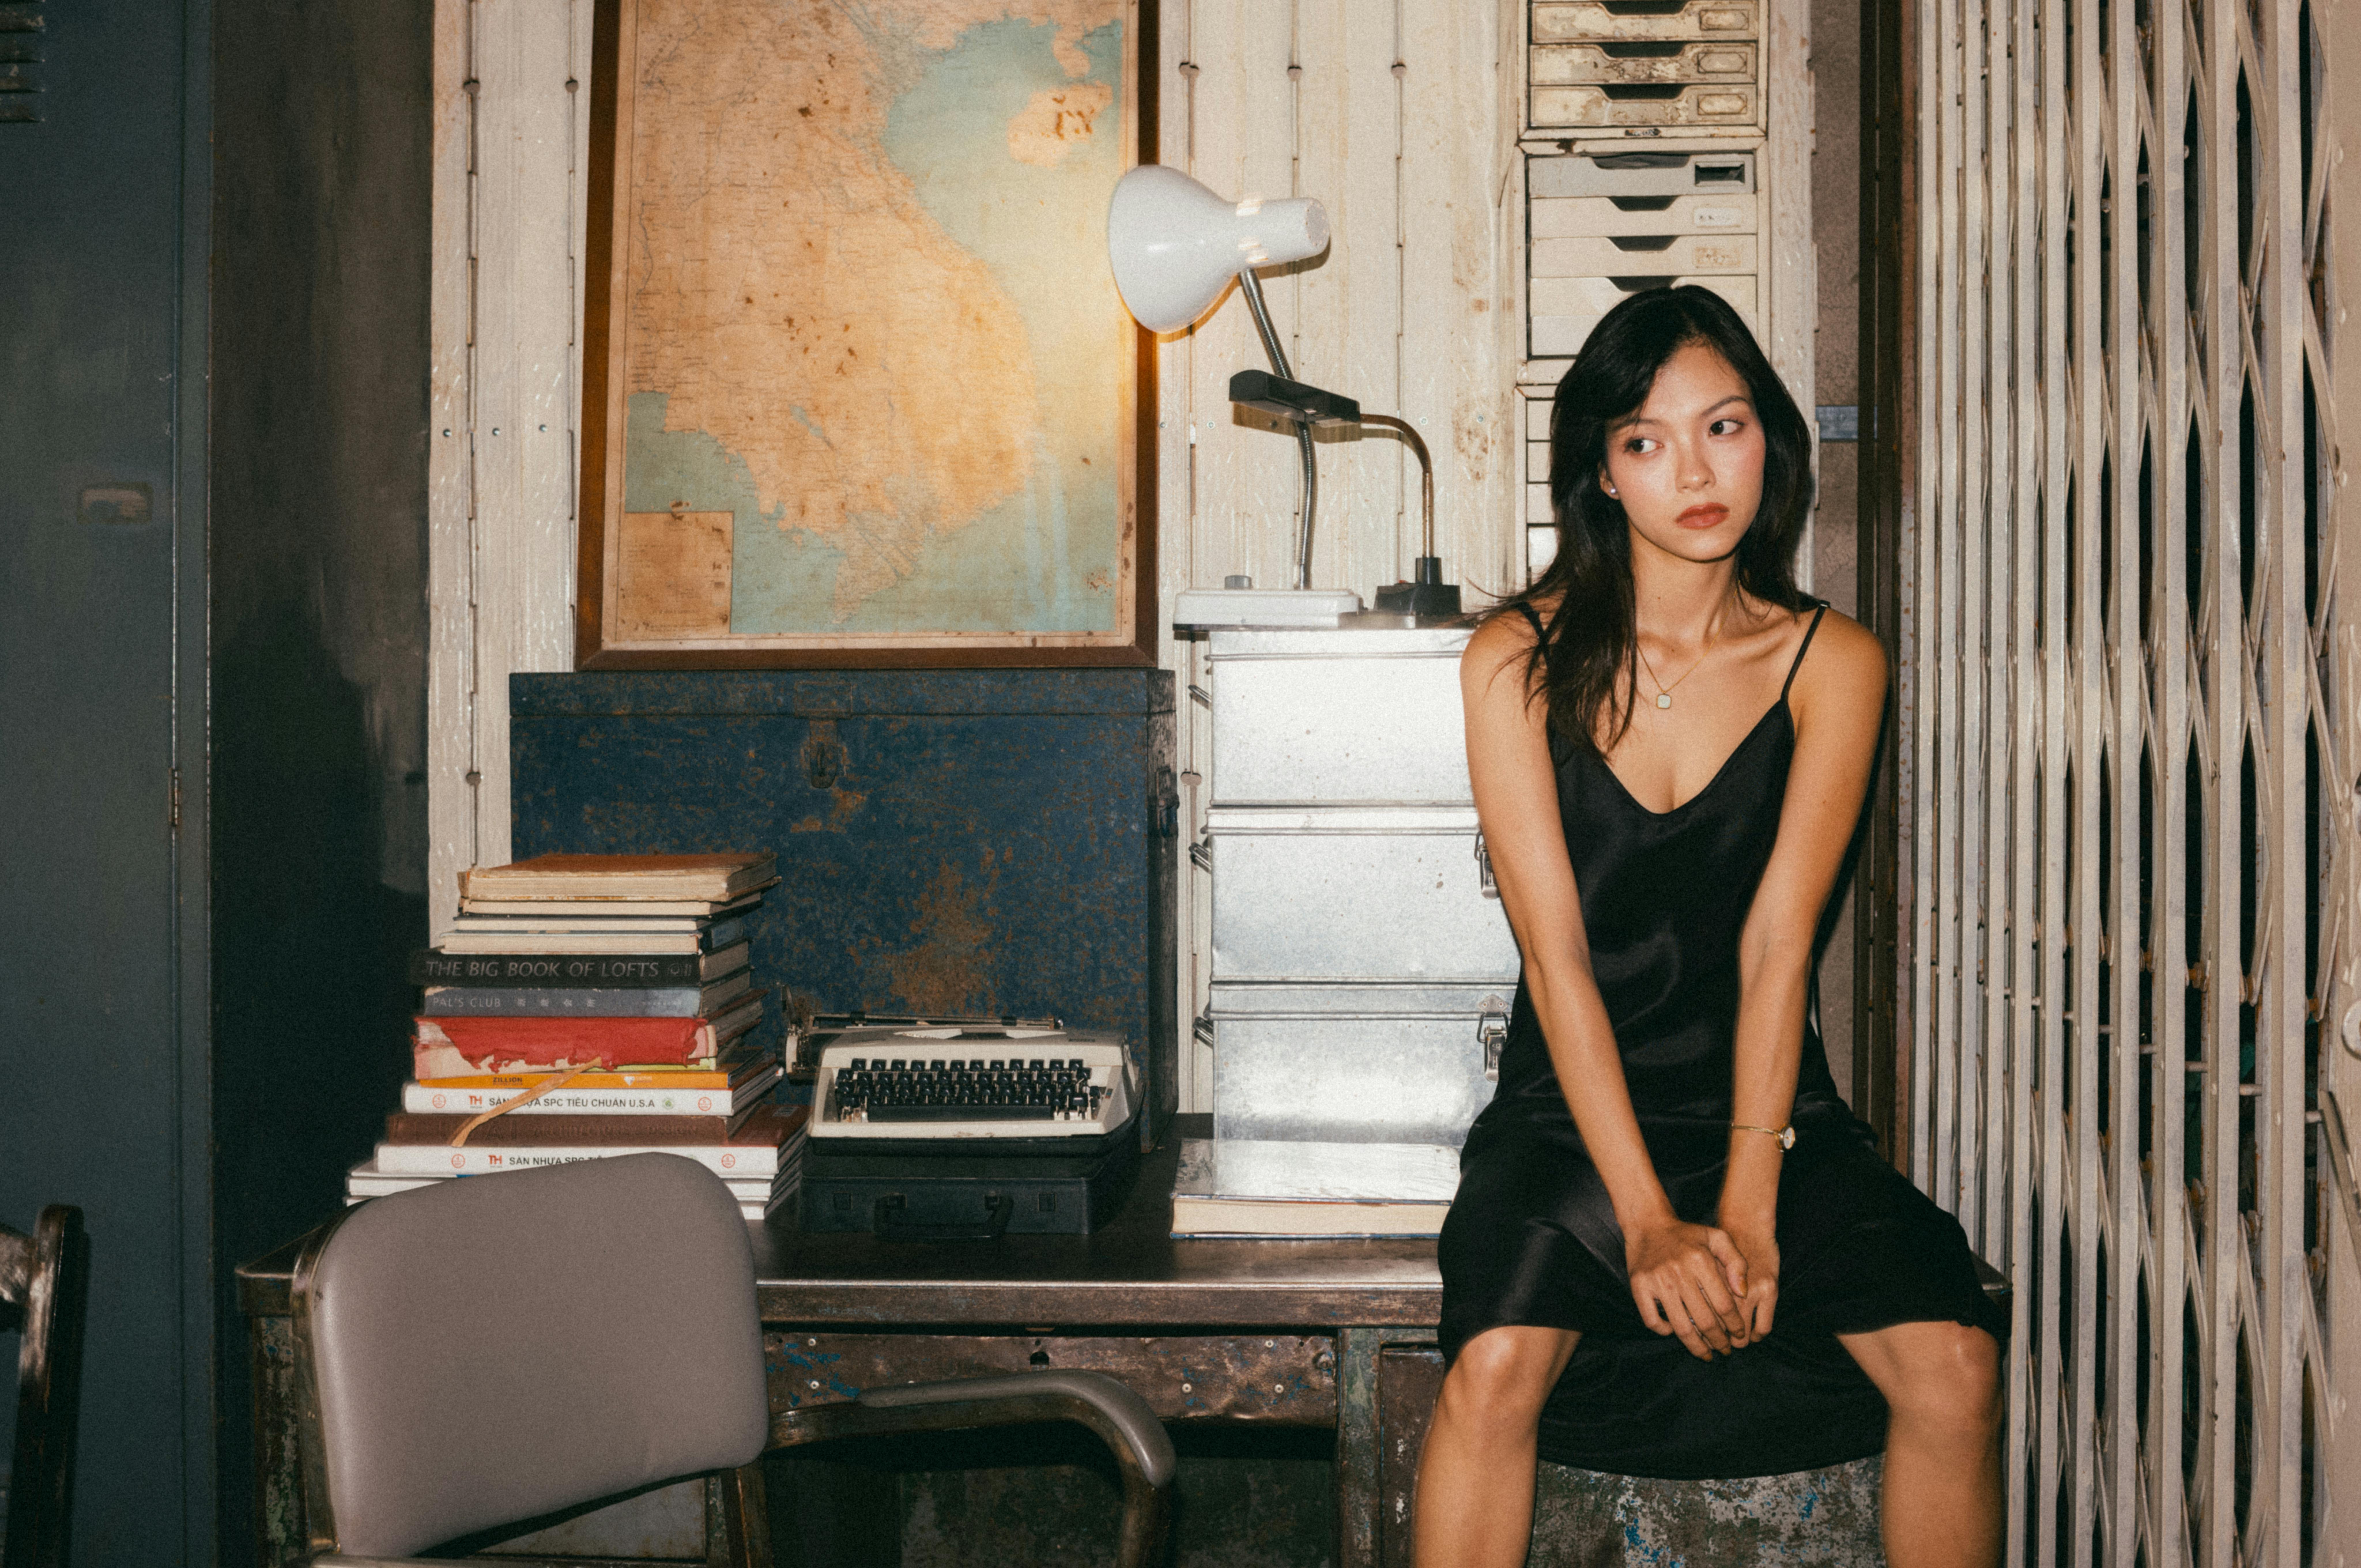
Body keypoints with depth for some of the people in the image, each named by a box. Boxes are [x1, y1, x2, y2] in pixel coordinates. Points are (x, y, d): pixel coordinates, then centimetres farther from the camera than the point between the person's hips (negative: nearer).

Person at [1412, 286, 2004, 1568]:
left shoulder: (1832, 663, 0)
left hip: (1769, 1103, 2)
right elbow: (1556, 951, -11)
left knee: (1953, 1365, -20)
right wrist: (1645, 1220, -21)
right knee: (1496, 1367, -29)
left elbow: (1776, 946, -9)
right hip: (1571, 1112, -1)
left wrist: (1747, 1211, -19)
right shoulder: (1519, 660, -4)